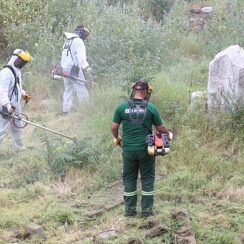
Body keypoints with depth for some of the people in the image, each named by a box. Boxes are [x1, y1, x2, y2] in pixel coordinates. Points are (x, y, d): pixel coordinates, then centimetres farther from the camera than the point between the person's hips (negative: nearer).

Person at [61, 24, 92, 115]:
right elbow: (81, 55, -23)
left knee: (68, 90, 13)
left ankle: (65, 111, 13)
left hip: (64, 69, 8)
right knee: (82, 90, -7)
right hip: (74, 69, -8)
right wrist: (86, 66, -33)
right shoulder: (79, 41, -8)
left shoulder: (67, 41, 20)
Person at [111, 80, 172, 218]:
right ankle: (147, 210, 11)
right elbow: (161, 128, 0)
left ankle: (130, 210, 15)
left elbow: (114, 127, 2)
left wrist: (117, 138, 23)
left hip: (128, 149, 1)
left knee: (129, 179, 13)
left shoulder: (122, 107, -4)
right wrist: (168, 133, 22)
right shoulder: (151, 108, -7)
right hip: (145, 149, -1)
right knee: (148, 178, 11)